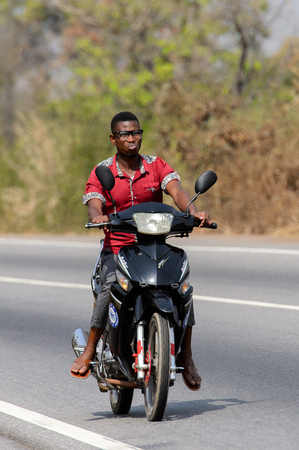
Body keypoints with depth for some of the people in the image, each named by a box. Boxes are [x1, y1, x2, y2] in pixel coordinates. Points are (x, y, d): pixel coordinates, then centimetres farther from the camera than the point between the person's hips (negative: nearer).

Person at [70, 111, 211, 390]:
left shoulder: (157, 166, 7)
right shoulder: (101, 173, 3)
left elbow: (176, 191, -10)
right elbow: (94, 206, -12)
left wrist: (193, 211, -31)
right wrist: (98, 217, -37)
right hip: (116, 249, -2)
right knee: (111, 287, -32)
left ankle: (185, 355, -8)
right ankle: (90, 349, -18)